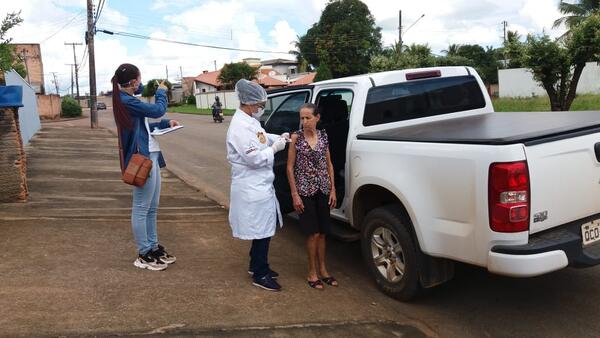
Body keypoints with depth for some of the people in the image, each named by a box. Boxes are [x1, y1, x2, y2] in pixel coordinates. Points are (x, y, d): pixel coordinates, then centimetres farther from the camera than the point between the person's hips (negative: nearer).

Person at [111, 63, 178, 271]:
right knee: (142, 209, -1)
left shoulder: (128, 99, 15)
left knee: (152, 207, 15)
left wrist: (165, 124, 7)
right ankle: (144, 254, 8)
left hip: (150, 156, 10)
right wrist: (161, 92, 3)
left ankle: (153, 247, 25)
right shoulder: (126, 101, -17)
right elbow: (158, 110, -16)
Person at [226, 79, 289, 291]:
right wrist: (275, 148, -14)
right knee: (262, 230, 0)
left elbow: (261, 137, 24)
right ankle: (260, 275, 14)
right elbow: (254, 158, -25)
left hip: (260, 185, 10)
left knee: (263, 229, 19)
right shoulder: (240, 127, -22)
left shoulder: (250, 121, 7)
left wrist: (278, 138, 8)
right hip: (252, 188, -10)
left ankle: (256, 266, 35)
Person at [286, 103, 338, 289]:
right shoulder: (296, 137, -7)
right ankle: (312, 273, 15)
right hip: (305, 190, -4)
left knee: (322, 232, 10)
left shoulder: (323, 136, 4)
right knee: (313, 233, 0)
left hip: (323, 190, 4)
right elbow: (290, 168, -6)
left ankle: (323, 270, 26)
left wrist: (333, 189, 4)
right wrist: (294, 194, -11)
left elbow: (329, 164, 9)